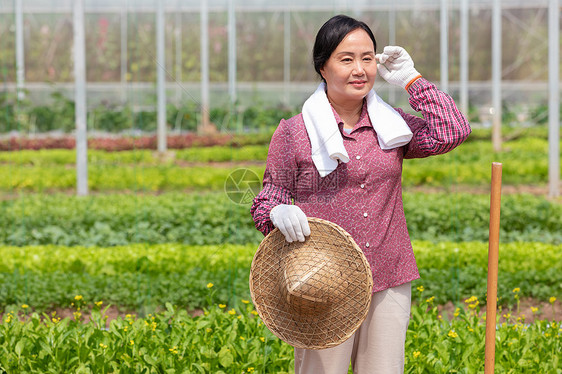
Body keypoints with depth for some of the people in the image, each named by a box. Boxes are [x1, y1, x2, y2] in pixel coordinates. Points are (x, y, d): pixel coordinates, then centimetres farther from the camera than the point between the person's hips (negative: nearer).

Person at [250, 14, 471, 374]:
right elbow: (266, 201, 3)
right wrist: (279, 212, -21)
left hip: (389, 284, 3)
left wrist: (410, 78, -1)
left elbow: (453, 132, -4)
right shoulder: (293, 133, -1)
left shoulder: (391, 124, 9)